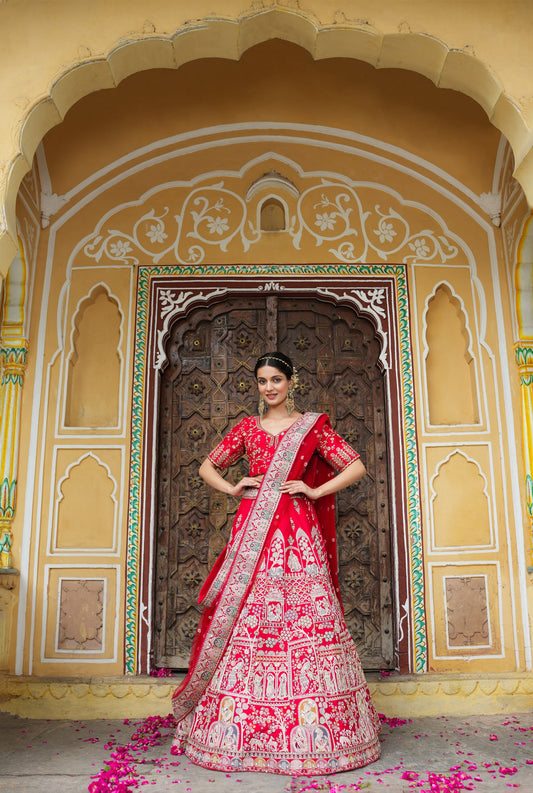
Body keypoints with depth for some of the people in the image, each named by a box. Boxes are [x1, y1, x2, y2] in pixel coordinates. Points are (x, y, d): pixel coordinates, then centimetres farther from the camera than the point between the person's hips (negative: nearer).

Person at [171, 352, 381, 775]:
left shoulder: (312, 426, 7)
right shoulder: (247, 427, 13)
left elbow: (356, 466, 5)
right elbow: (207, 467, 21)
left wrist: (315, 491, -4)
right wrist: (233, 487, 3)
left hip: (298, 532, -1)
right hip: (254, 529, 2)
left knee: (304, 616, -3)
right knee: (247, 619, 1)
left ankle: (311, 732, 11)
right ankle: (240, 730, 13)